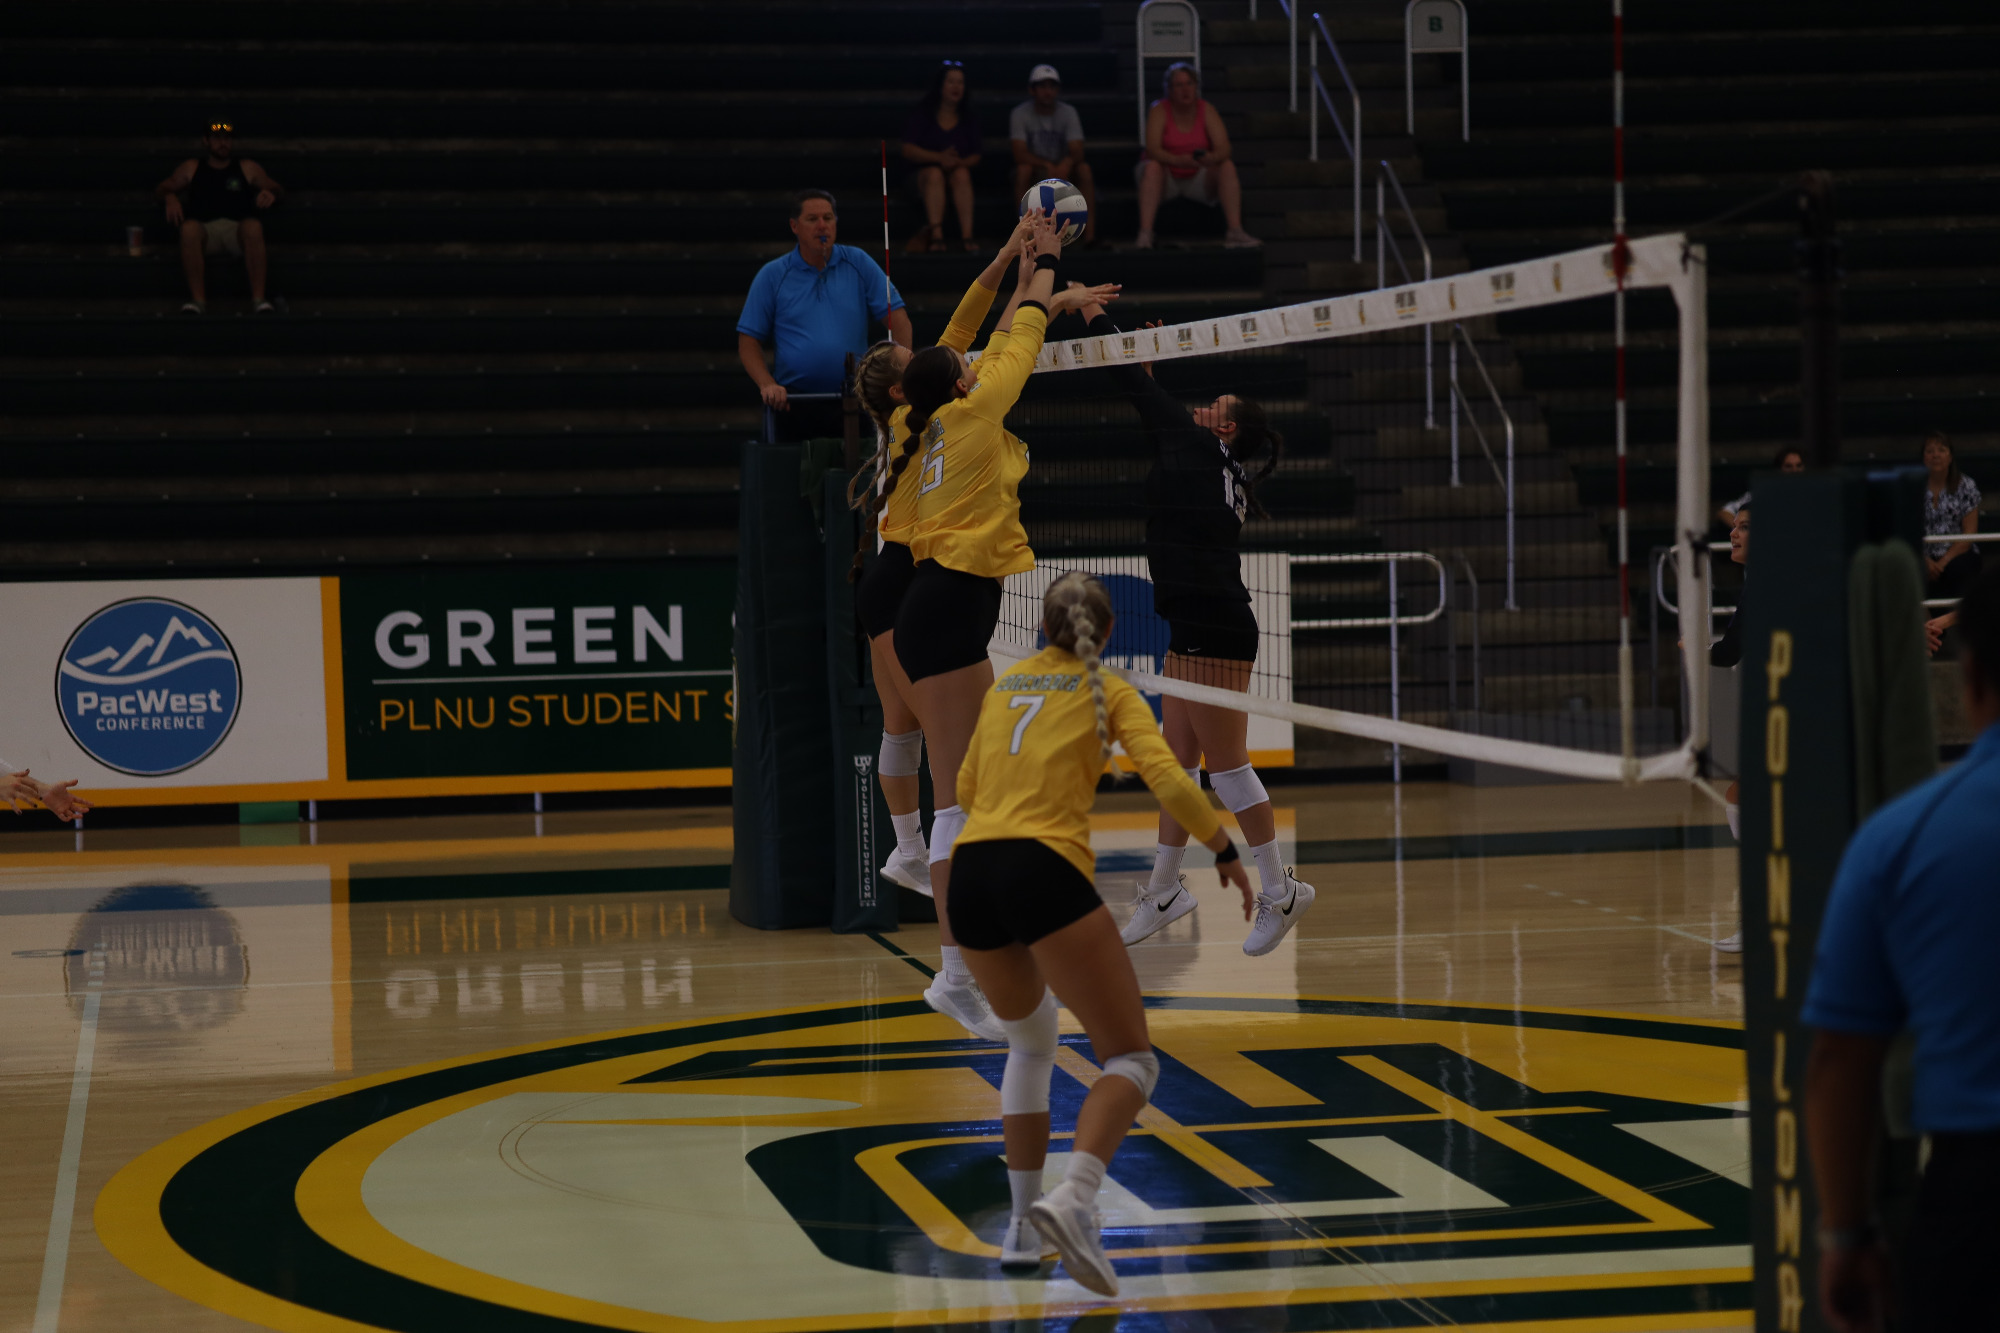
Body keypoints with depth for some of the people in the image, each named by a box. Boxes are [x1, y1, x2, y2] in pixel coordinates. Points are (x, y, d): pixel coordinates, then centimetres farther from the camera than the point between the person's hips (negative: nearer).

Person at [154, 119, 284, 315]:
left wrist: (271, 193, -5)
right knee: (189, 228, -36)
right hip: (206, 229, 0)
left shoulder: (247, 168, 24)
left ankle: (258, 297, -36)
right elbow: (160, 190, 23)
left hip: (237, 229, 0)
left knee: (253, 226, -37)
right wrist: (169, 197, -2)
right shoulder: (192, 168, 25)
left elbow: (278, 190, 20)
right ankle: (198, 298, -33)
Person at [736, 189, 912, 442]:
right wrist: (767, 385, -12)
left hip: (853, 401, 1)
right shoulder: (771, 276, 5)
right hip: (795, 407, -1)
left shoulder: (859, 264, 8)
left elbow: (896, 316, 4)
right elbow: (748, 341, 4)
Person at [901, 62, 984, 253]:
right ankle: (936, 236, -48)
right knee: (935, 174, -36)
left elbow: (976, 156, 6)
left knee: (961, 174, -33)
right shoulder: (922, 115, 5)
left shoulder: (969, 120, 12)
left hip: (960, 171, 2)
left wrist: (959, 162, -18)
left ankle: (967, 235, -44)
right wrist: (939, 158, -19)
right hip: (923, 174, -2)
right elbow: (908, 150, -5)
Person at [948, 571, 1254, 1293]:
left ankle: (1023, 1222, 22)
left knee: (1031, 1042, 28)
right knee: (1131, 1059, 0)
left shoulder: (1004, 685, 22)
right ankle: (1073, 1200, -27)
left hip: (970, 876, 5)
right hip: (1045, 873, -5)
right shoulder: (1108, 691, 10)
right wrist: (1227, 851, 7)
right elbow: (1168, 780, -3)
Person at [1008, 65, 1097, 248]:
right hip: (1034, 174, -2)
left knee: (1084, 168, -28)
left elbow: (1077, 152, -15)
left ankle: (1090, 232, -34)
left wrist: (1066, 164, -39)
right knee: (1023, 169, -35)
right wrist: (1047, 166, -35)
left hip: (1063, 170, 2)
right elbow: (1019, 154, -20)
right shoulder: (1020, 114, -8)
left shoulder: (1068, 113, -3)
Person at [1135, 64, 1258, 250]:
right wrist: (1178, 161, -43)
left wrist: (1212, 158, -38)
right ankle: (1145, 233, -45)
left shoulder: (1206, 110, -3)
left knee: (1227, 167, -23)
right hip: (1166, 179, -2)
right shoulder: (1159, 110, -10)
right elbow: (1153, 149, -23)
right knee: (1152, 167, -34)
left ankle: (1235, 231, -32)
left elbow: (1224, 149, -13)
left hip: (1197, 179, 2)